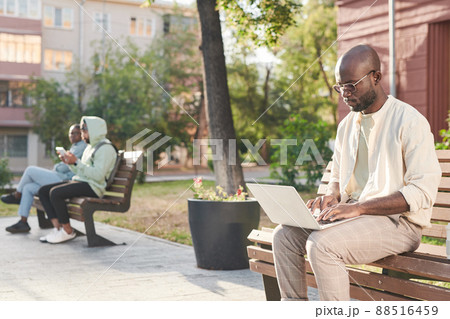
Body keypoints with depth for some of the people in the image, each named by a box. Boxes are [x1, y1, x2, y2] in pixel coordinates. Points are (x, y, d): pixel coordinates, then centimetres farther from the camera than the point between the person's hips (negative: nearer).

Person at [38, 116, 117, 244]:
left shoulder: (106, 148, -10)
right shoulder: (90, 147, 22)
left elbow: (97, 175, -22)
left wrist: (76, 162, -20)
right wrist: (69, 163, 4)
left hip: (92, 186, -10)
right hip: (79, 181, 11)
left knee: (55, 193, -28)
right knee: (43, 191, 0)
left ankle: (68, 231, -15)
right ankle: (58, 227, -8)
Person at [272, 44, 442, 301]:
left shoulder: (410, 121, -10)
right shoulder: (347, 125, 14)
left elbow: (423, 191, -18)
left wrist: (358, 207, -24)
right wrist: (332, 198, 1)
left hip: (397, 222, -8)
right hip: (353, 215, 8)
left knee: (321, 244, -29)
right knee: (285, 235, -8)